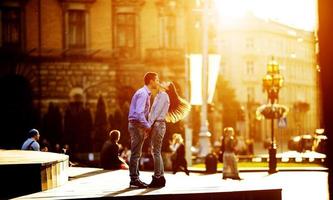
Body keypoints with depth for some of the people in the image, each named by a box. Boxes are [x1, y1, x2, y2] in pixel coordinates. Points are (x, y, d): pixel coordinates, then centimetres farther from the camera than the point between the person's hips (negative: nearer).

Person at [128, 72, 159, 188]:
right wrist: (148, 126, -19)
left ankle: (135, 178, 18)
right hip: (136, 125, -10)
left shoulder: (146, 93, 16)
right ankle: (134, 180, -7)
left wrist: (146, 127, 16)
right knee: (136, 153, -8)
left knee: (137, 153, 13)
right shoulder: (143, 93, -16)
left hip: (140, 125, 10)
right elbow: (139, 113, -24)